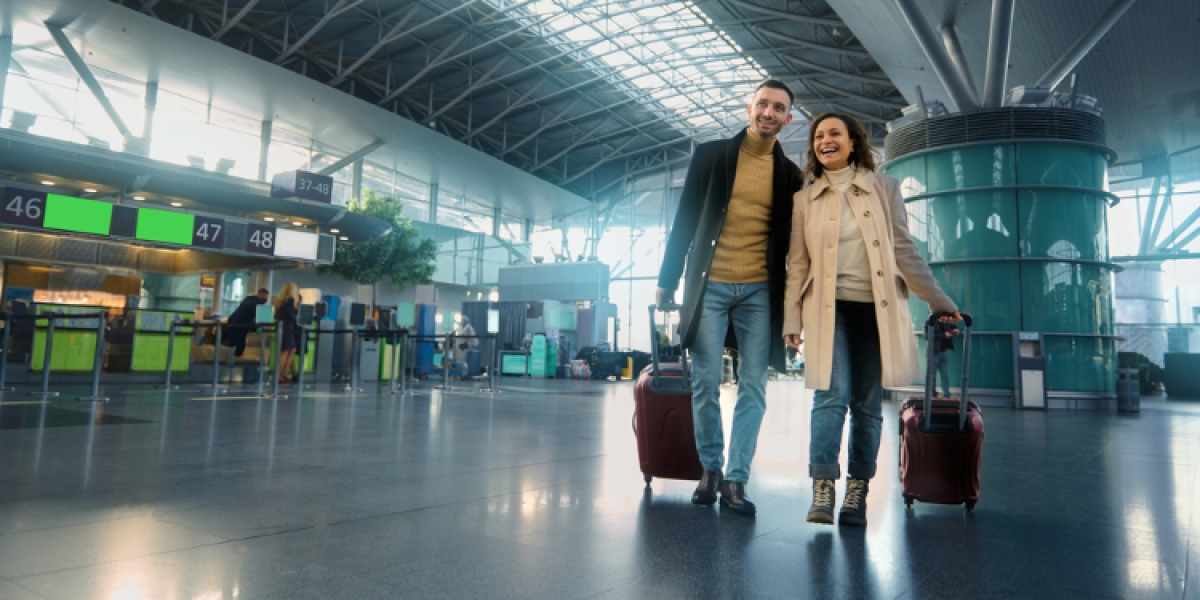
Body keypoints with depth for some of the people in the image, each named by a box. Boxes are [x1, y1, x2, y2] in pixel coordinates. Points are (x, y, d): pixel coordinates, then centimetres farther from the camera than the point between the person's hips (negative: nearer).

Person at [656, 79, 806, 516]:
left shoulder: (791, 175, 9)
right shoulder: (711, 155, 6)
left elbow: (796, 241, 10)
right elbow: (685, 220, 5)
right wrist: (668, 280, 1)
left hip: (760, 293, 1)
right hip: (709, 286, -1)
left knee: (753, 387, -1)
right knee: (705, 383, 0)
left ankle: (736, 479, 8)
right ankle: (711, 469, 17)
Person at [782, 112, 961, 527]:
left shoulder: (884, 188, 9)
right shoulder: (805, 199, 10)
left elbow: (904, 250, 9)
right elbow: (797, 264, 7)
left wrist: (939, 301, 7)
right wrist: (792, 320, 1)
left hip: (877, 309, 1)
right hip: (829, 309, -1)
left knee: (868, 403, 4)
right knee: (831, 396, -12)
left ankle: (857, 492, 12)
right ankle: (822, 490, -7)